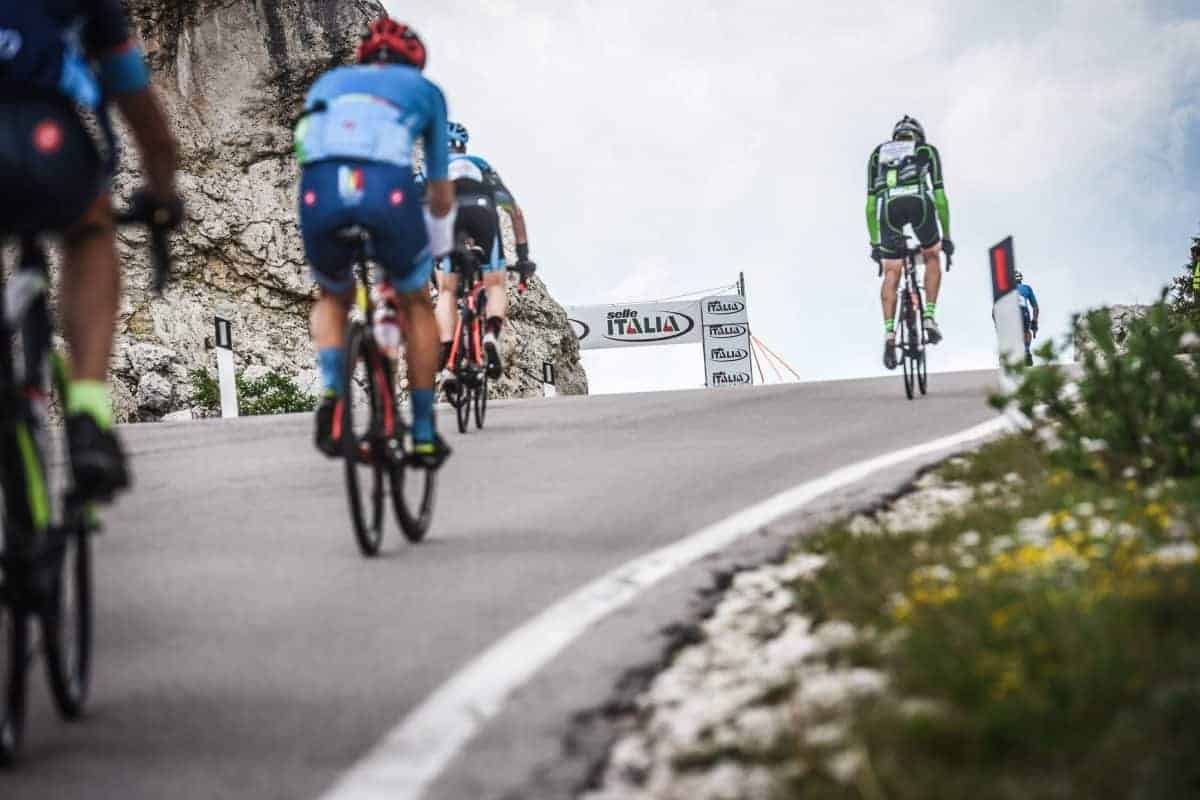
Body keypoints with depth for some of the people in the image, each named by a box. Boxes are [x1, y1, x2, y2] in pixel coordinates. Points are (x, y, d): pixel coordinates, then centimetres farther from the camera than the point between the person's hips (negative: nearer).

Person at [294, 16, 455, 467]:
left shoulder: (328, 83, 35)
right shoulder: (424, 90, 29)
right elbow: (440, 188, 35)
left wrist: (327, 224, 54)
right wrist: (440, 246, 52)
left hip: (320, 190, 2)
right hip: (388, 187, -2)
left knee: (334, 297, 30)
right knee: (415, 305, 24)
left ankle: (332, 394, 4)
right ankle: (424, 435, 22)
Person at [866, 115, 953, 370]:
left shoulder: (878, 153, 32)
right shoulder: (927, 150, 28)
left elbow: (871, 202, 26)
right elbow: (939, 194, 22)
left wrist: (874, 242, 28)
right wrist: (946, 236, 25)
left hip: (888, 206, 1)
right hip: (918, 200, -1)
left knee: (891, 275, 7)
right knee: (932, 257, 24)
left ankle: (889, 334, -9)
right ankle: (929, 318, 11)